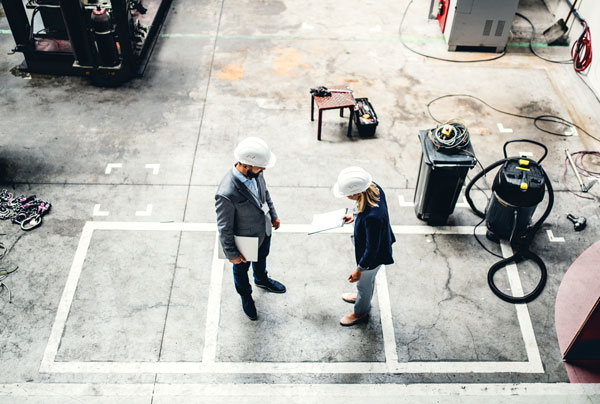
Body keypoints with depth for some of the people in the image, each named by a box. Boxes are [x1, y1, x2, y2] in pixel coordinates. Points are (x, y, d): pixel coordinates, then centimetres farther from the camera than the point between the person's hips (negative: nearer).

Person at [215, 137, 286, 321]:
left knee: (261, 258, 35)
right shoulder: (227, 195, -43)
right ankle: (246, 297, 57)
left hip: (264, 231, 6)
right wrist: (232, 254, -15)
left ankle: (261, 279, 68)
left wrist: (273, 215, 14)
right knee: (241, 269, 27)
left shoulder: (255, 172, -22)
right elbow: (224, 228, -27)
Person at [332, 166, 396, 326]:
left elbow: (372, 248, -30)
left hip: (373, 256, -7)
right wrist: (355, 217, 7)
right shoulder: (373, 188, -23)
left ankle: (361, 313, 53)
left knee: (364, 282, 23)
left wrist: (359, 269, -17)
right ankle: (362, 297, 65)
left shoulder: (372, 217, -45)